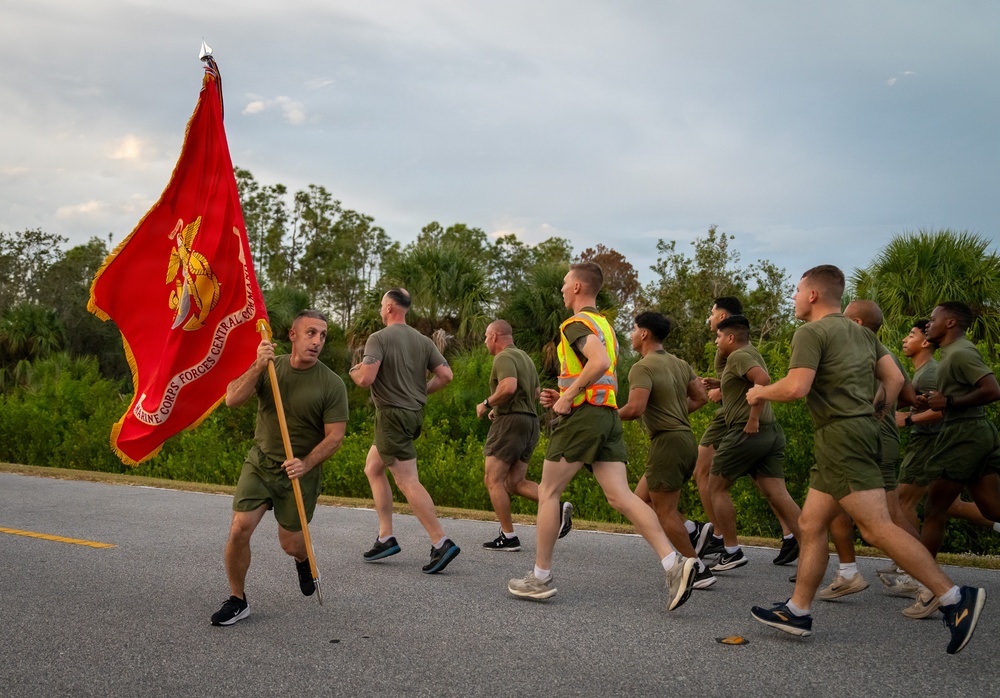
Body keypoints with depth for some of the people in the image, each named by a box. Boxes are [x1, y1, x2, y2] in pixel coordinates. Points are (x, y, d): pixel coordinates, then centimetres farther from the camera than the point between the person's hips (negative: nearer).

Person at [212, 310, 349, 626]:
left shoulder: (332, 384, -11)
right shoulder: (270, 366, -3)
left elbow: (335, 436, -11)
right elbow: (232, 399, -15)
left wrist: (306, 464, -25)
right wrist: (257, 366, -27)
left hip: (300, 471, -2)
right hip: (260, 462, 2)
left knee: (290, 545, 5)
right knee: (239, 529, -11)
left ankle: (303, 560, 44)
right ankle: (237, 600, 10)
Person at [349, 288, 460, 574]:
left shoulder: (378, 338, -11)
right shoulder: (423, 340, 9)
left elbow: (366, 379, -21)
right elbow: (446, 374, 1)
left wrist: (354, 371, 2)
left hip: (392, 415, -8)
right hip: (414, 413, 8)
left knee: (408, 482, -8)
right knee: (373, 469, 20)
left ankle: (441, 542, -13)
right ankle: (385, 537, 19)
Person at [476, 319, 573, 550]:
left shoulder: (504, 357, -9)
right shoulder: (524, 357, 21)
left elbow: (509, 387, -28)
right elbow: (536, 392, 29)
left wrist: (487, 404, -12)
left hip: (510, 421, -10)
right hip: (530, 421, 10)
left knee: (493, 480, -3)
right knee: (515, 482, 10)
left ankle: (508, 537, -6)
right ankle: (558, 507, -9)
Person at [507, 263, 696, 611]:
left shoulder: (577, 323, -7)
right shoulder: (605, 325, 23)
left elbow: (600, 362, -27)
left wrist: (568, 396, -18)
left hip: (581, 415, -9)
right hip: (608, 415, 9)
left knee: (548, 492, 4)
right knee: (621, 496, -1)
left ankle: (541, 577, 10)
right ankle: (674, 563, -14)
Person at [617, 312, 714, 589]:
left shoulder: (643, 367, -12)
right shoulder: (680, 364, 14)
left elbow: (635, 408, -23)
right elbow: (700, 397, 16)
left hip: (667, 442, -9)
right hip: (685, 438, 9)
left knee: (665, 511, -1)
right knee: (641, 498, 17)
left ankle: (699, 570, 2)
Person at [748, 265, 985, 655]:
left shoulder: (811, 332, -8)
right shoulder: (860, 333, 19)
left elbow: (796, 387, -20)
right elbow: (894, 379, 16)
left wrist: (760, 393, -2)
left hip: (840, 436, -10)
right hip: (859, 432, 10)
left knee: (876, 528, -12)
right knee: (810, 525, 12)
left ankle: (954, 598, -13)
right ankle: (797, 611, 15)